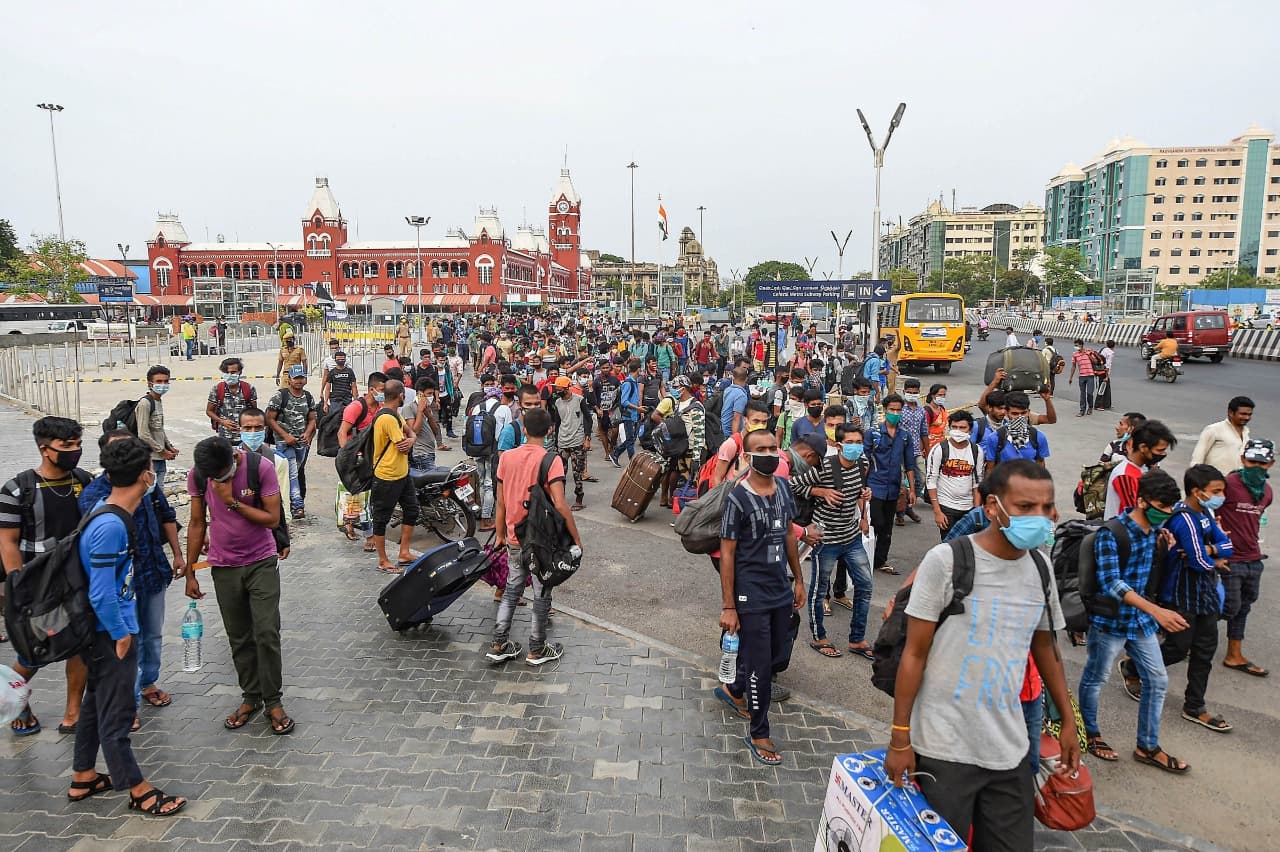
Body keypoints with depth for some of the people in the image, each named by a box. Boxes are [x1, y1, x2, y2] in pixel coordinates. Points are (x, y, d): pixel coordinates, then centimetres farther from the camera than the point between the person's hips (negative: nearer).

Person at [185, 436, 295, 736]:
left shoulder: (261, 468, -17)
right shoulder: (198, 475, -8)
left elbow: (273, 519, -16)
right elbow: (197, 524, 3)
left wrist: (232, 500, -23)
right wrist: (190, 573, 5)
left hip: (261, 562, -3)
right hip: (223, 566, 3)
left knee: (267, 633, -6)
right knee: (239, 637, 9)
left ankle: (274, 701, 9)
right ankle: (251, 697, 24)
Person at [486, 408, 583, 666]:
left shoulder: (507, 457, -2)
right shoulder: (551, 460, -16)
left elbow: (500, 502, 4)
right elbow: (560, 504, -22)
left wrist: (500, 533, 15)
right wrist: (576, 537, -14)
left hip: (514, 538, 4)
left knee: (512, 590, 19)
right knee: (541, 594, 10)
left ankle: (498, 645, 21)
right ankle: (537, 650, 21)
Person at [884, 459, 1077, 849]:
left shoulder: (1040, 567, 3)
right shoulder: (946, 561, -14)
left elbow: (1045, 647, 17)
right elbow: (914, 653, -10)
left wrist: (1067, 720, 18)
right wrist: (900, 739, -9)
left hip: (1009, 749, 5)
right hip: (944, 749, -5)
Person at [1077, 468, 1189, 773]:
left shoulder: (1153, 530, 2)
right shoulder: (1110, 534, -21)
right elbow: (1111, 583, -28)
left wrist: (1162, 545, 0)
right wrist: (1156, 610, -36)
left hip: (1141, 620, 7)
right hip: (1109, 621, -7)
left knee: (1157, 681, 12)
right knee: (1095, 679, 11)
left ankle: (1148, 747, 28)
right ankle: (1090, 734, 33)